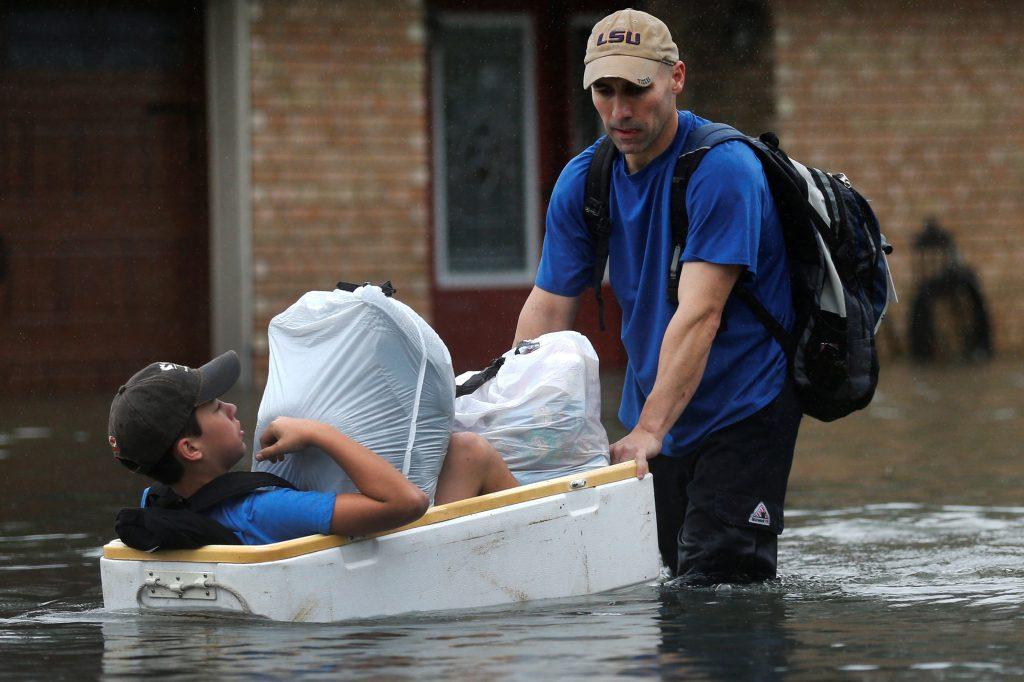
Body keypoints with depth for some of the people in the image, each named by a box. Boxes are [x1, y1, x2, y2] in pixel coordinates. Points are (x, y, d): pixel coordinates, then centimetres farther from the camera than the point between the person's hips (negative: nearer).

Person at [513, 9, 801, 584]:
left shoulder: (723, 169, -21)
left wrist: (649, 431, -37)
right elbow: (549, 307, -1)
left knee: (717, 584, -14)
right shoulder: (583, 181, 0)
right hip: (651, 411, 7)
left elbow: (699, 315, -29)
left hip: (744, 408, -7)